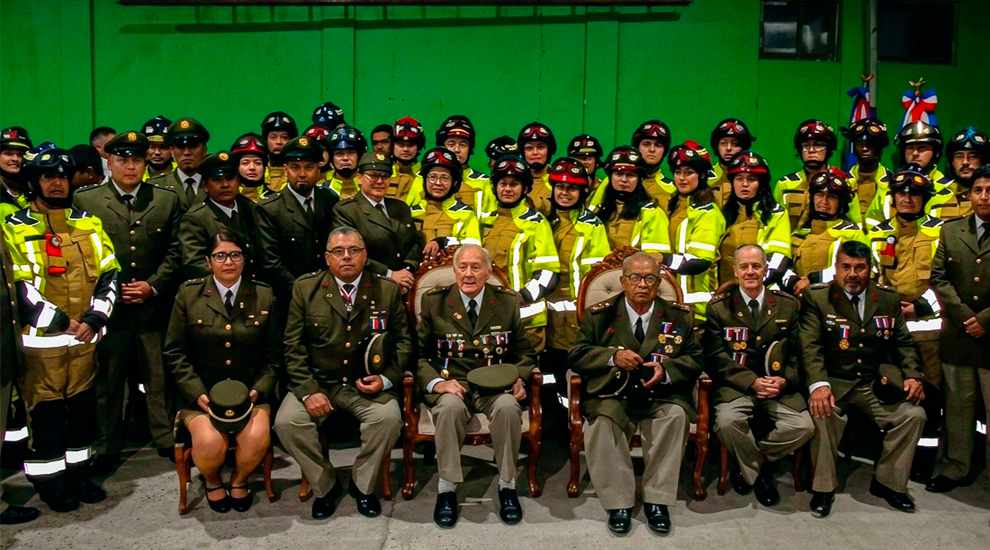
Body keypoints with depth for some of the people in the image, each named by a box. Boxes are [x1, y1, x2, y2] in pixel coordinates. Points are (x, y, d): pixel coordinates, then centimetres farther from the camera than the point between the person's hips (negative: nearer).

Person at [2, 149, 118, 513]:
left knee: (83, 404, 12)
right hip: (41, 337, -4)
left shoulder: (89, 224, 8)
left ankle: (79, 470, 26)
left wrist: (93, 320, -6)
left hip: (86, 335, 4)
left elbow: (109, 276, 6)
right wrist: (61, 322, -13)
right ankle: (48, 478, 17)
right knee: (45, 409, 4)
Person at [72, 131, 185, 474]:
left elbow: (175, 251, 5)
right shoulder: (85, 200, 4)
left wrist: (153, 285, -7)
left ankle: (166, 439, 21)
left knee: (160, 379, 8)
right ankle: (107, 447, 20)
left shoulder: (167, 200, 7)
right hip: (107, 307, 0)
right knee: (107, 381, 8)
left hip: (154, 306, 1)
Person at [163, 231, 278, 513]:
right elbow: (175, 352, 1)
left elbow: (273, 354, 6)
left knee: (258, 437, -27)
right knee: (209, 442, -27)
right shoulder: (188, 293, 2)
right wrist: (197, 394, -11)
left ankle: (239, 480, 8)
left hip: (250, 392, 1)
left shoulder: (264, 296, 5)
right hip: (201, 393, -1)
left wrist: (258, 390, -9)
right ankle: (212, 482, 10)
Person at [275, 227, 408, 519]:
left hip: (368, 385, 0)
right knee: (286, 422, -24)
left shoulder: (388, 290, 3)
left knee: (388, 417, -28)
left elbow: (403, 341, 7)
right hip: (318, 382, 1)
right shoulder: (305, 288, 2)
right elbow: (293, 345, 0)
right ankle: (325, 485, 2)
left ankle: (363, 485, -1)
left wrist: (386, 379, -10)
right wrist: (308, 390, -13)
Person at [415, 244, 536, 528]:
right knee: (450, 405, -35)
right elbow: (418, 352, 6)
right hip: (451, 384, -1)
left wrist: (519, 378, -7)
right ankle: (447, 489, -19)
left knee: (508, 406, -33)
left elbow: (525, 352, 14)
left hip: (496, 385, 1)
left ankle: (507, 486, -14)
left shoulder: (510, 302, 10)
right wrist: (436, 382, -13)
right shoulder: (433, 301, 7)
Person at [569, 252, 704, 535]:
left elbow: (696, 358, 7)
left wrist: (667, 369, -14)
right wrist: (613, 356, -15)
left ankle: (657, 500, -18)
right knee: (601, 420, -32)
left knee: (677, 415, -31)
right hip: (612, 394, 0)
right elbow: (576, 355, 3)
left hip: (662, 395, 1)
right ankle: (618, 502, -18)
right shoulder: (599, 314, 6)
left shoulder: (680, 315, 9)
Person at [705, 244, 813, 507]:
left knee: (804, 427, -23)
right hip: (735, 385, -2)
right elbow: (716, 356, -4)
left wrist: (785, 380, -13)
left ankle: (749, 462, 5)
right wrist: (752, 381, -17)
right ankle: (757, 472, 0)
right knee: (727, 421, -32)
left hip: (779, 386, 2)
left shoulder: (788, 305, 10)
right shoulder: (718, 307, 3)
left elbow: (796, 352, 8)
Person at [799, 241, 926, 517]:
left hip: (877, 384, 4)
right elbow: (809, 345, -13)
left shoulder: (888, 299, 10)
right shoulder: (816, 297, -3)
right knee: (823, 413, -32)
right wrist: (818, 384, -28)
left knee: (914, 414, -17)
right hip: (833, 382, -4)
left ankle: (887, 482, 4)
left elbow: (903, 343, 14)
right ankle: (824, 487, -11)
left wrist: (913, 375, -4)